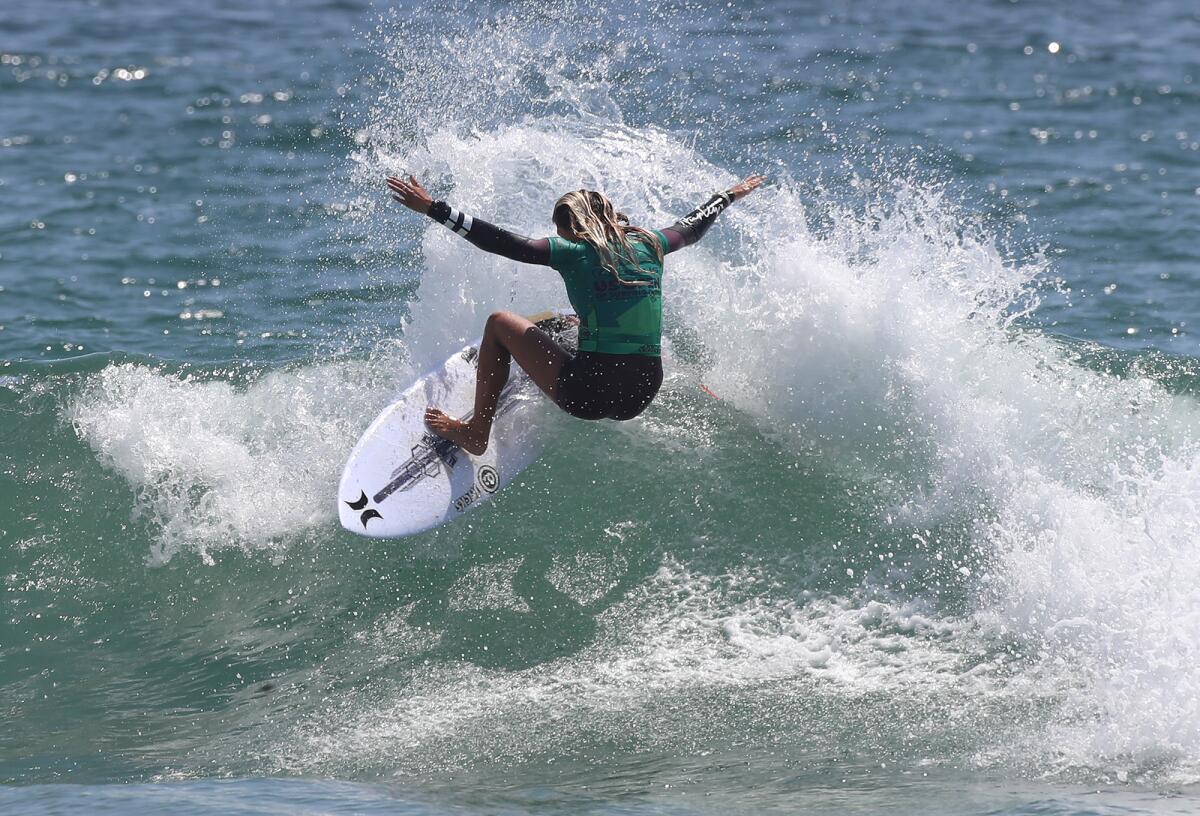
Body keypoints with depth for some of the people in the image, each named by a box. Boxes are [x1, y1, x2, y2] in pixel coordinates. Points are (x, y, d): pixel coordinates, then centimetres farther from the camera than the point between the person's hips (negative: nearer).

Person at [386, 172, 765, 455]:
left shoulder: (574, 253, -6)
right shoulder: (648, 245, 8)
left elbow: (502, 242, -11)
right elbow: (692, 228, 27)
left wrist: (433, 209, -8)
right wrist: (728, 196, 48)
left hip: (589, 393, -6)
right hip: (641, 397, 6)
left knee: (500, 324, 14)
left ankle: (475, 431, 13)